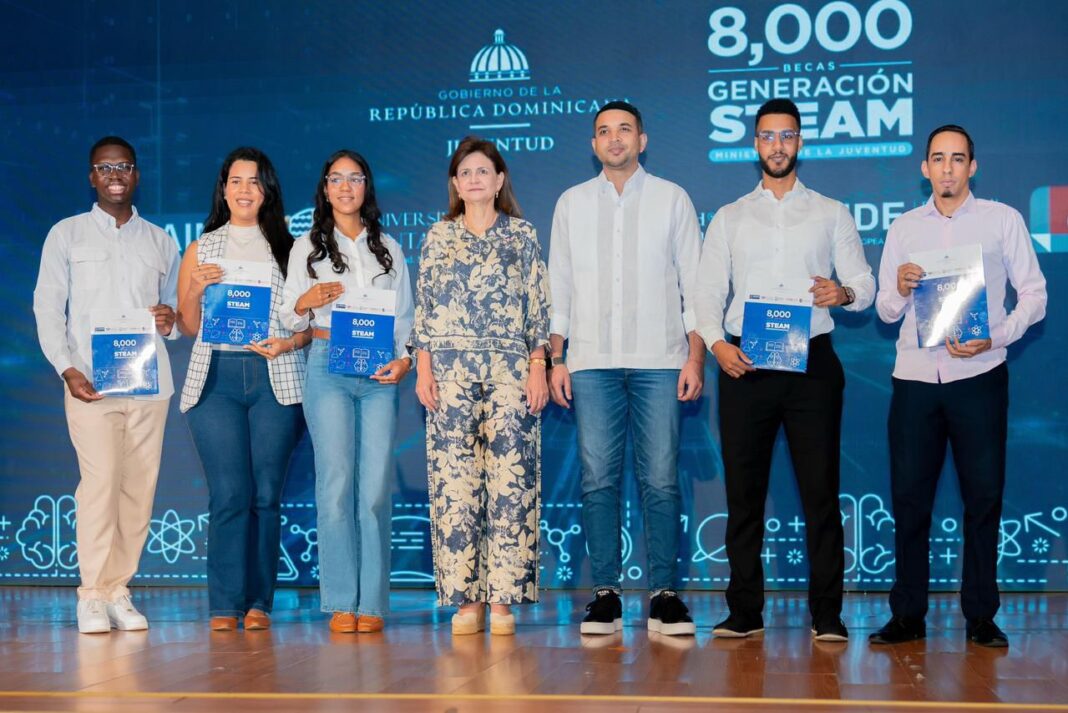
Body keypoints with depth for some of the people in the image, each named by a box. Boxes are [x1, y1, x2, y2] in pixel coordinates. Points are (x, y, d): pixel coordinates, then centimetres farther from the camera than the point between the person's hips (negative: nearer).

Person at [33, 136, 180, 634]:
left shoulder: (160, 242, 17)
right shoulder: (66, 235, 9)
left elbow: (175, 306, 20)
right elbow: (47, 308, 4)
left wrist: (170, 321, -5)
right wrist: (67, 368, -9)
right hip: (90, 381, -3)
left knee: (139, 486, -1)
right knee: (100, 481, -13)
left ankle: (119, 591, 6)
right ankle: (92, 596, -7)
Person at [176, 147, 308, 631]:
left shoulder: (287, 248, 11)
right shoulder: (202, 249, 13)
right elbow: (188, 326, 12)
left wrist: (289, 343, -10)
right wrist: (195, 290, -5)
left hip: (274, 378, 0)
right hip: (216, 377, 0)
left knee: (266, 494, -1)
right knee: (229, 495, -6)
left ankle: (259, 602, 6)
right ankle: (224, 606, -1)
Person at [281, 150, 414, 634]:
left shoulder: (388, 249, 18)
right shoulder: (307, 248, 13)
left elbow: (404, 316, 16)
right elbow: (287, 318, 12)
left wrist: (404, 359, -1)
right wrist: (305, 303, -10)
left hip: (379, 374, 2)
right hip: (328, 367, -1)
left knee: (376, 486, -5)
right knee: (336, 483, -9)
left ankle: (371, 603, -2)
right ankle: (341, 603, -5)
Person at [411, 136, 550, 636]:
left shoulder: (521, 236, 10)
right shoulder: (438, 237, 13)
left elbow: (538, 307, 7)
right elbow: (423, 309, 11)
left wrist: (538, 367, -2)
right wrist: (423, 368, 2)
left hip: (509, 368, -1)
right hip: (450, 369, 1)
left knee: (510, 478, -6)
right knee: (453, 481, -4)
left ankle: (503, 599, -2)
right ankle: (465, 598, 1)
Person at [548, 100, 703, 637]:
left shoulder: (672, 199, 10)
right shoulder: (572, 203, 14)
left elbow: (693, 282, 7)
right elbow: (558, 286, 13)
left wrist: (695, 356, -2)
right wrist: (555, 359, 5)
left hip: (659, 360, -1)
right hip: (592, 361, 1)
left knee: (660, 481, -4)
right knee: (598, 480, -1)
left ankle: (664, 594, 2)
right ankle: (605, 595, 5)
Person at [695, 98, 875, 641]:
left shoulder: (831, 214, 13)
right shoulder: (729, 218, 15)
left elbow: (864, 283, 8)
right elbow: (708, 291, 8)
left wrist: (843, 292, -16)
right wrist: (715, 342, -10)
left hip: (811, 360, -1)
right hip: (744, 365, 1)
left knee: (820, 489, -3)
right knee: (743, 491, 2)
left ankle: (827, 614, 3)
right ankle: (745, 611, 10)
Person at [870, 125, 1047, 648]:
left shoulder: (1002, 220, 7)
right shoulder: (904, 228, 14)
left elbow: (1034, 295, 4)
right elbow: (886, 312, 14)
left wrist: (995, 338, -12)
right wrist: (900, 290, -9)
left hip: (978, 375, -2)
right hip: (914, 375, 2)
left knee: (983, 497, 1)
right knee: (909, 497, 1)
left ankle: (981, 617, 9)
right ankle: (908, 615, 8)